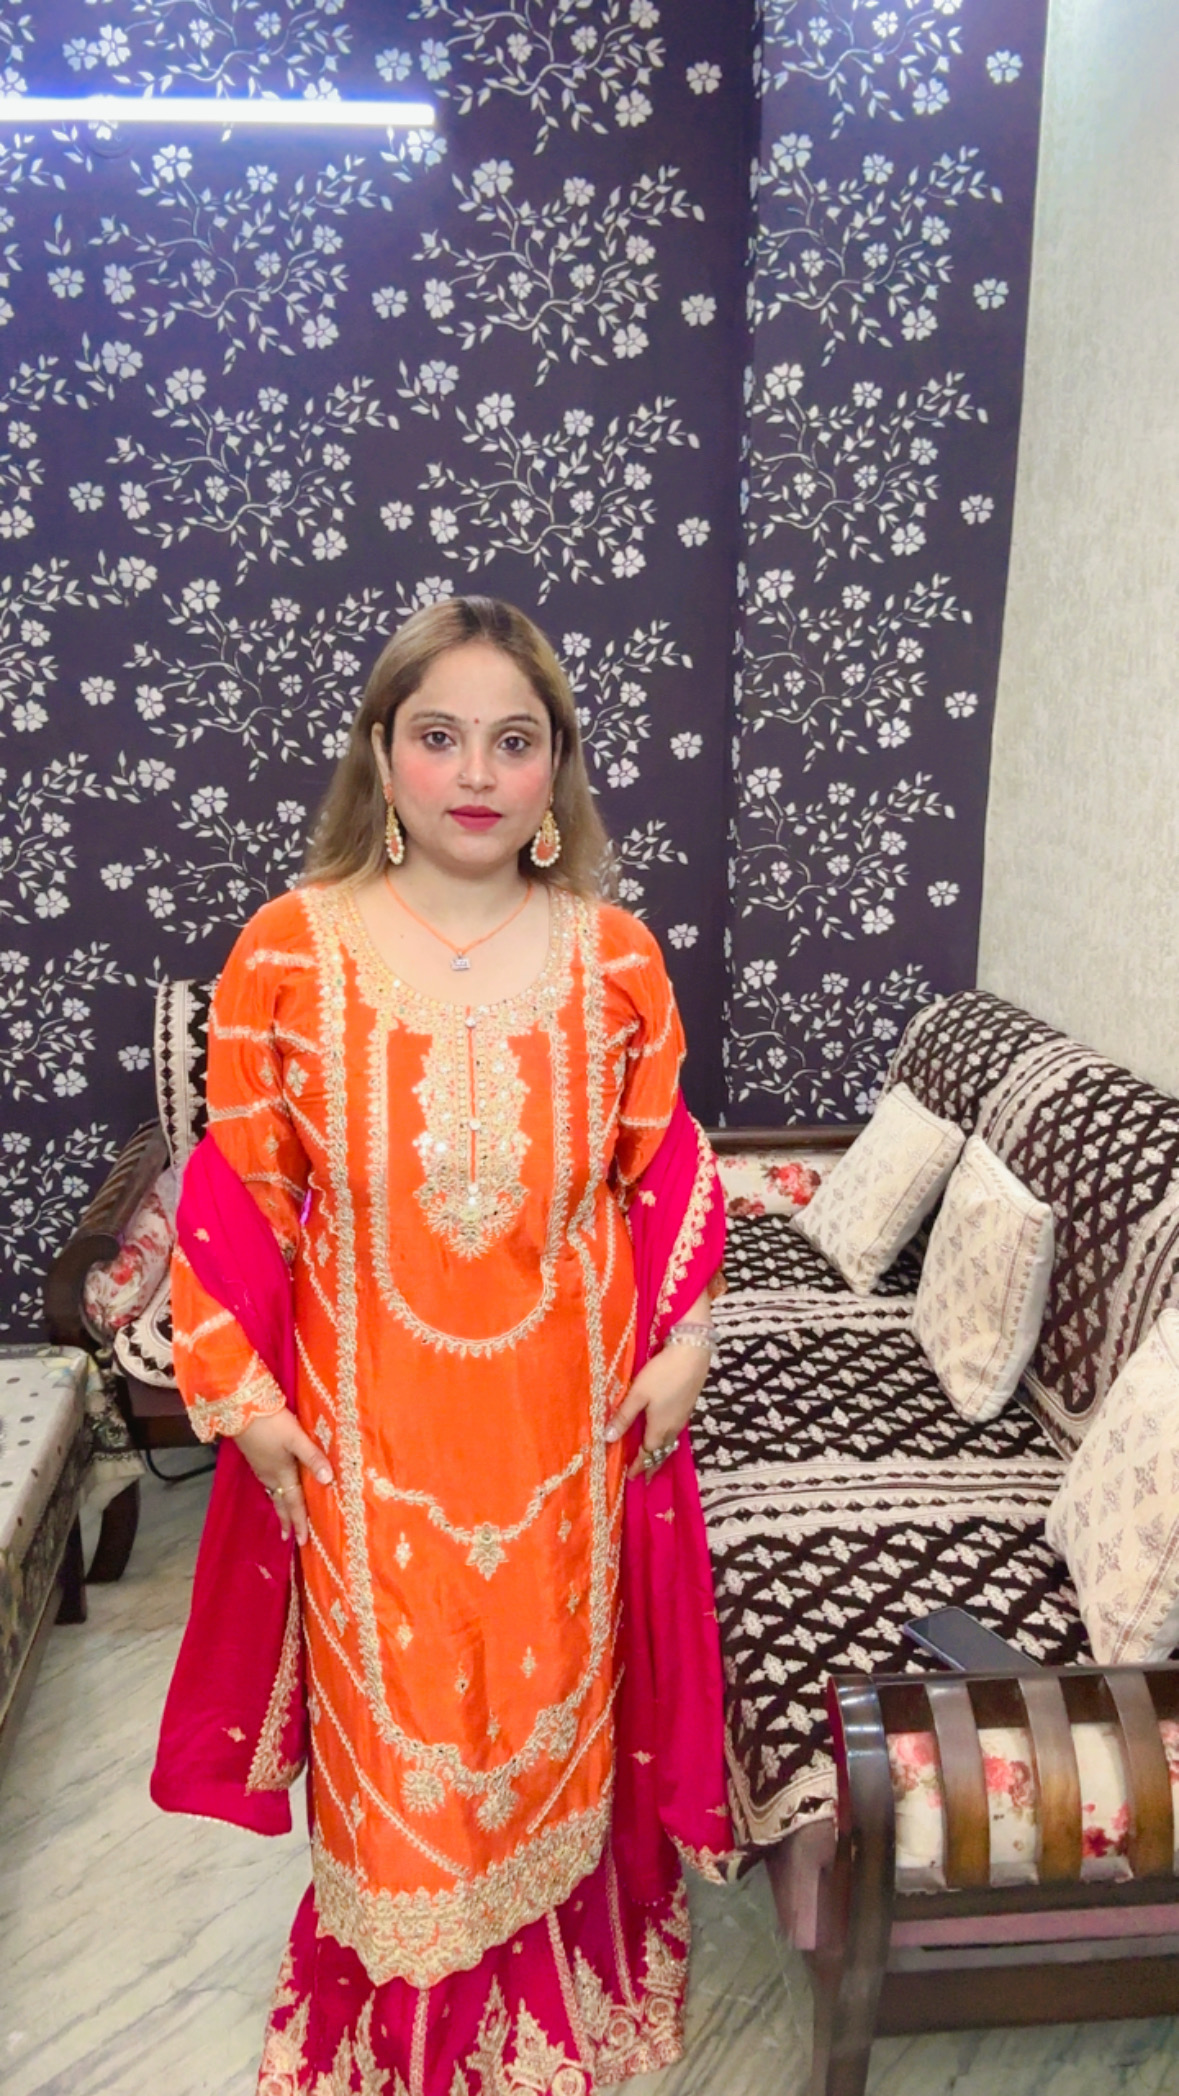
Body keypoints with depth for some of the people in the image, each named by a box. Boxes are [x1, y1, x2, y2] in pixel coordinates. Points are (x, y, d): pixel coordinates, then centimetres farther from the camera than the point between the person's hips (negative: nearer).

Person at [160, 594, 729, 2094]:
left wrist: (682, 1341, -2)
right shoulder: (290, 950, -12)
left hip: (565, 1409, 2)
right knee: (392, 1710, 16)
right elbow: (238, 1188, -6)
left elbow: (664, 1166, 3)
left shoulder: (616, 956, -8)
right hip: (368, 1419, -1)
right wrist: (243, 1394, -5)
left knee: (552, 1684, 21)